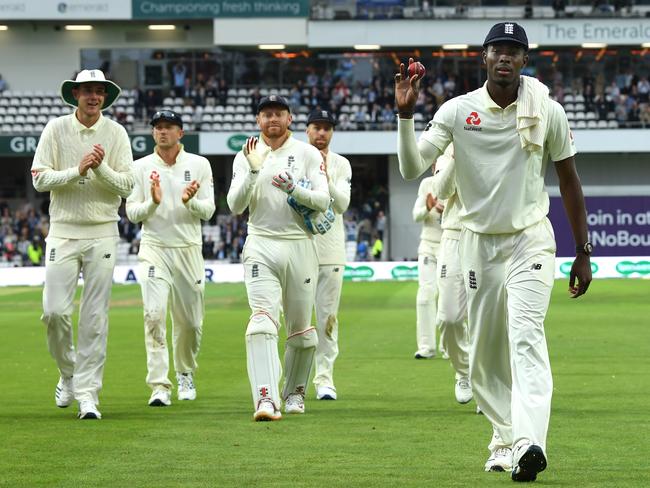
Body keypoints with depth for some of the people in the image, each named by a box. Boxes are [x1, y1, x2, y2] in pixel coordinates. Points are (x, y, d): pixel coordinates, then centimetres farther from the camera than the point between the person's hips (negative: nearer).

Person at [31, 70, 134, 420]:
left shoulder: (115, 133, 3)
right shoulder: (56, 129, 2)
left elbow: (126, 186, 0)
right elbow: (40, 179, -4)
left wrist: (101, 168, -17)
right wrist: (78, 171, -16)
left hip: (102, 235, 0)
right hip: (63, 232, 0)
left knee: (95, 317, -2)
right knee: (55, 311, -7)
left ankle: (87, 392, 2)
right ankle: (68, 373, 18)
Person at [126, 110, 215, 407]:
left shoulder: (199, 165, 4)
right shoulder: (141, 167, 4)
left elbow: (208, 211, 0)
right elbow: (131, 213, 1)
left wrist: (190, 201, -21)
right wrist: (152, 203, -18)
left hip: (189, 249, 1)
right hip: (154, 248, -1)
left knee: (190, 321, 7)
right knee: (154, 314, -17)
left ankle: (185, 375, 32)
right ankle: (159, 385, -19)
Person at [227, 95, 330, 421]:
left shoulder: (307, 154, 4)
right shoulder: (246, 157, 7)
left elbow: (323, 201, -5)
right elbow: (235, 205, -4)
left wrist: (293, 189, -22)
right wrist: (253, 171, -18)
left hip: (300, 247, 1)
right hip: (261, 247, -1)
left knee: (301, 329, 7)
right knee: (262, 321, -18)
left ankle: (294, 392, 28)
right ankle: (266, 399, -28)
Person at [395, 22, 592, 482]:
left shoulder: (548, 111, -4)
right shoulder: (457, 111, -4)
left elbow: (569, 179, 5)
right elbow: (412, 168, -11)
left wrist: (583, 252, 4)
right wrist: (406, 114, -26)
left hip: (531, 240, -2)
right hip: (478, 242, 3)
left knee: (526, 336, -21)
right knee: (484, 353, 8)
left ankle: (529, 444, -34)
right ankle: (505, 440, 24)